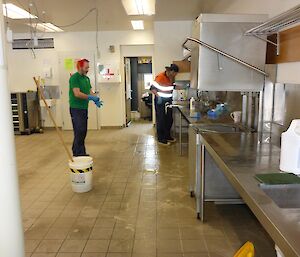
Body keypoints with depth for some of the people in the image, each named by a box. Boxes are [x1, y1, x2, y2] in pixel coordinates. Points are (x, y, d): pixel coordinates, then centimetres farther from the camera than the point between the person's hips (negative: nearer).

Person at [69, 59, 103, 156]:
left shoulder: (86, 78, 14)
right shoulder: (74, 78, -12)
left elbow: (90, 91, 14)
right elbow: (77, 94, -21)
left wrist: (96, 99, -5)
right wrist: (91, 97, -18)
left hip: (84, 108, 9)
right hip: (76, 109, -9)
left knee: (83, 132, 12)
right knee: (79, 132, -7)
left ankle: (76, 152, 22)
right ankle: (79, 154, 0)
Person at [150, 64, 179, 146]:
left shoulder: (172, 78, 4)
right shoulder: (160, 77, -18)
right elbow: (152, 88, -16)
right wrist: (158, 96, -27)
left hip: (168, 100, 8)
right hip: (160, 101, -7)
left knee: (169, 119, 12)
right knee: (161, 120, -1)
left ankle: (167, 136, 28)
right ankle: (161, 139, 8)